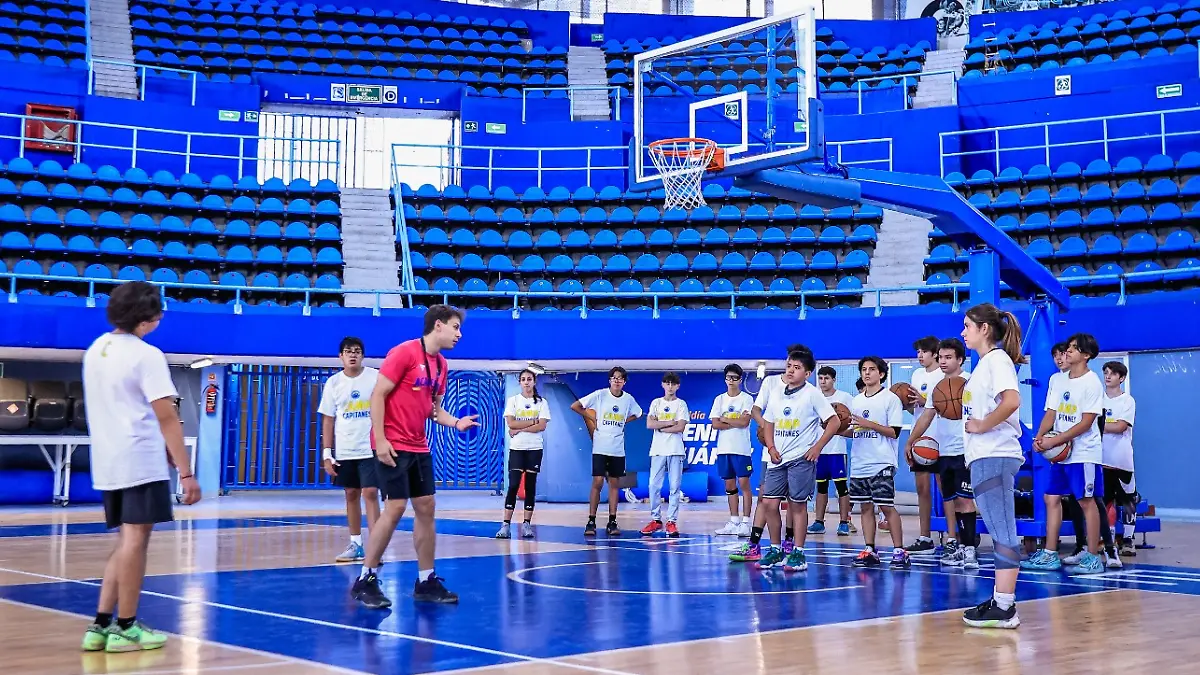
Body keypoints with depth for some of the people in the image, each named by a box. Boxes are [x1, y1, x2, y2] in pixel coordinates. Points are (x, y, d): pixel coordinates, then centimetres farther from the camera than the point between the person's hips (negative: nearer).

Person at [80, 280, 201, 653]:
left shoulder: (96, 350, 12)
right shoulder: (146, 355, -13)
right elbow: (166, 417, -18)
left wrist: (163, 449, 23)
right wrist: (186, 472, -18)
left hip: (107, 462, 8)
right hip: (141, 462, -8)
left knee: (126, 541, 15)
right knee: (135, 540, -1)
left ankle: (101, 625, 12)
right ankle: (125, 628, 5)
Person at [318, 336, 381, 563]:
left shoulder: (376, 378, -3)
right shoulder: (333, 383, 4)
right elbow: (328, 420, 7)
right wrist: (327, 454, 1)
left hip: (371, 449, -3)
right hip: (344, 451, 3)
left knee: (370, 493, -9)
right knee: (351, 494, 10)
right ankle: (355, 544, 19)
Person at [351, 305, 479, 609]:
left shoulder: (441, 365, 11)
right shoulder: (404, 352, -13)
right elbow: (377, 396, -14)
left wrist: (456, 422, -2)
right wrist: (380, 440, -18)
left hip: (419, 447, 8)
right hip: (393, 446, -8)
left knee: (426, 508, 7)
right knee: (395, 508, -10)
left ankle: (426, 581, 15)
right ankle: (365, 580, 2)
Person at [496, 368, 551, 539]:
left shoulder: (542, 402, 5)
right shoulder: (513, 400, 5)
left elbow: (542, 426, -7)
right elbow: (511, 423, -7)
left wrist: (519, 429, -11)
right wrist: (533, 422, -9)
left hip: (535, 449, 1)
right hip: (516, 448, -1)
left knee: (530, 487, 3)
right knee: (513, 485, -9)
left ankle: (527, 524, 8)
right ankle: (506, 524, -9)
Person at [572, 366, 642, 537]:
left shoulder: (628, 399, 4)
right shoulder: (600, 395, -6)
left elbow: (638, 414, 23)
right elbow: (574, 406, -4)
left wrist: (623, 422, 8)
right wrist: (591, 418, -3)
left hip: (618, 449, 3)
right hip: (600, 447, -3)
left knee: (615, 483, 6)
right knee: (597, 482, -8)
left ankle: (612, 523, 11)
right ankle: (591, 522, -1)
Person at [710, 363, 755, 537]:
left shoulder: (746, 399, -1)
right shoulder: (719, 399, 10)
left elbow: (744, 421, -13)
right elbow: (715, 424, 1)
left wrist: (724, 419, -4)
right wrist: (735, 423, -9)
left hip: (741, 449, -4)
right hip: (724, 449, 4)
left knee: (744, 483, -5)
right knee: (730, 485, 8)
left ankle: (745, 522, -4)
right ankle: (734, 521, 14)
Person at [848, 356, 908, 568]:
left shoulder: (891, 399, -4)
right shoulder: (857, 400, 16)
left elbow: (894, 432, -10)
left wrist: (870, 424, -18)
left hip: (882, 464, -6)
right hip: (859, 464, 6)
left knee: (886, 506, -7)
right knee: (865, 507, 8)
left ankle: (899, 551, -1)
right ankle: (869, 551, 13)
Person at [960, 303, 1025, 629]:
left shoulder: (997, 359, -10)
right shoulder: (984, 363, 20)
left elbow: (1011, 401, -26)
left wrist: (981, 426, -18)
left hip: (995, 457, -10)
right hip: (984, 457, 10)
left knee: (1003, 533, -7)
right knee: (999, 532, 11)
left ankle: (1004, 608, -5)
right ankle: (1000, 601, 16)